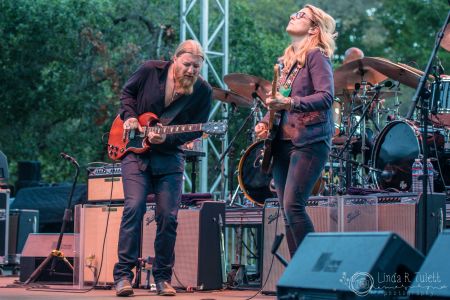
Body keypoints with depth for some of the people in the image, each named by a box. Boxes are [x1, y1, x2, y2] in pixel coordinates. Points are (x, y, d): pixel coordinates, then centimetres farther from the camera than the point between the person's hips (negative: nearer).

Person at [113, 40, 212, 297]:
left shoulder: (203, 91, -5)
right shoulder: (150, 71, -5)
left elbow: (195, 131, -4)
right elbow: (128, 92, 12)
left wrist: (167, 138, -18)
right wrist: (129, 117, -4)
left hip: (170, 157, 1)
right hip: (136, 151, -1)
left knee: (168, 217, -4)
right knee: (134, 209, -14)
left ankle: (163, 277, 9)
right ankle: (123, 275, -10)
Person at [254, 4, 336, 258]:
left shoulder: (316, 56, -4)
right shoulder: (288, 60, 20)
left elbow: (326, 96, -17)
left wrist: (290, 103, -27)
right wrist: (266, 122, 9)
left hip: (309, 141, -8)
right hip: (283, 142, 8)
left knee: (293, 206, -18)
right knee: (288, 211, 5)